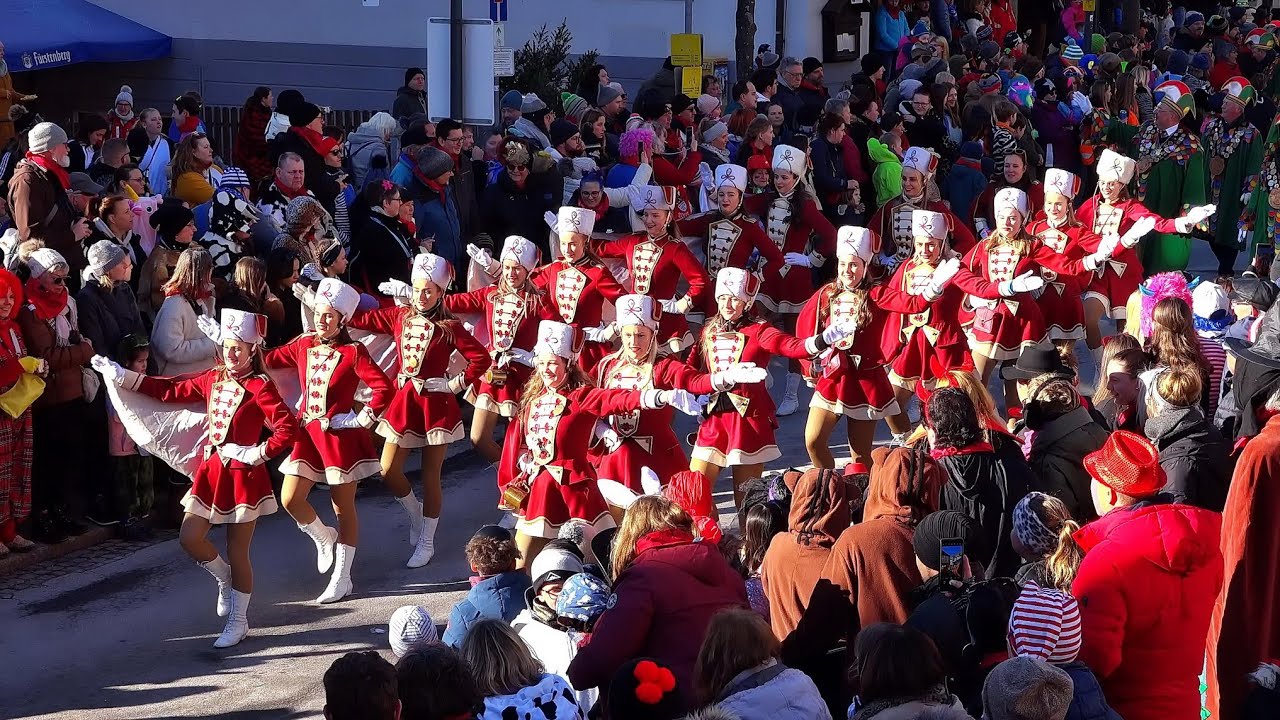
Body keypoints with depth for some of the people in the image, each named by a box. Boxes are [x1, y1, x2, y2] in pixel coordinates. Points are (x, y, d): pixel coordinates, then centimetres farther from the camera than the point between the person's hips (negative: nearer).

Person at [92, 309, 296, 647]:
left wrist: (257, 454, -22)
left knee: (237, 552, 2)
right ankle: (225, 579, 33)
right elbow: (171, 390, 12)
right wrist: (120, 376, 10)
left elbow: (288, 429, -22)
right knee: (190, 538, 3)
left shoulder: (260, 386, -14)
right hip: (211, 468, 6)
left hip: (242, 474, -6)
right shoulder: (213, 379, 6)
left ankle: (238, 621, 18)